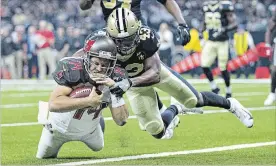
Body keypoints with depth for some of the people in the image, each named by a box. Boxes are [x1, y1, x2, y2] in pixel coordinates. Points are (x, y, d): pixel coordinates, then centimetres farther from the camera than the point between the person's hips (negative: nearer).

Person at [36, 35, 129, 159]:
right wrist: (88, 101, -53)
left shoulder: (113, 79, -27)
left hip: (89, 129, 3)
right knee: (44, 157, 23)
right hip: (61, 128, -3)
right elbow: (54, 104, -51)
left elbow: (121, 121, -28)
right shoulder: (73, 70, -39)